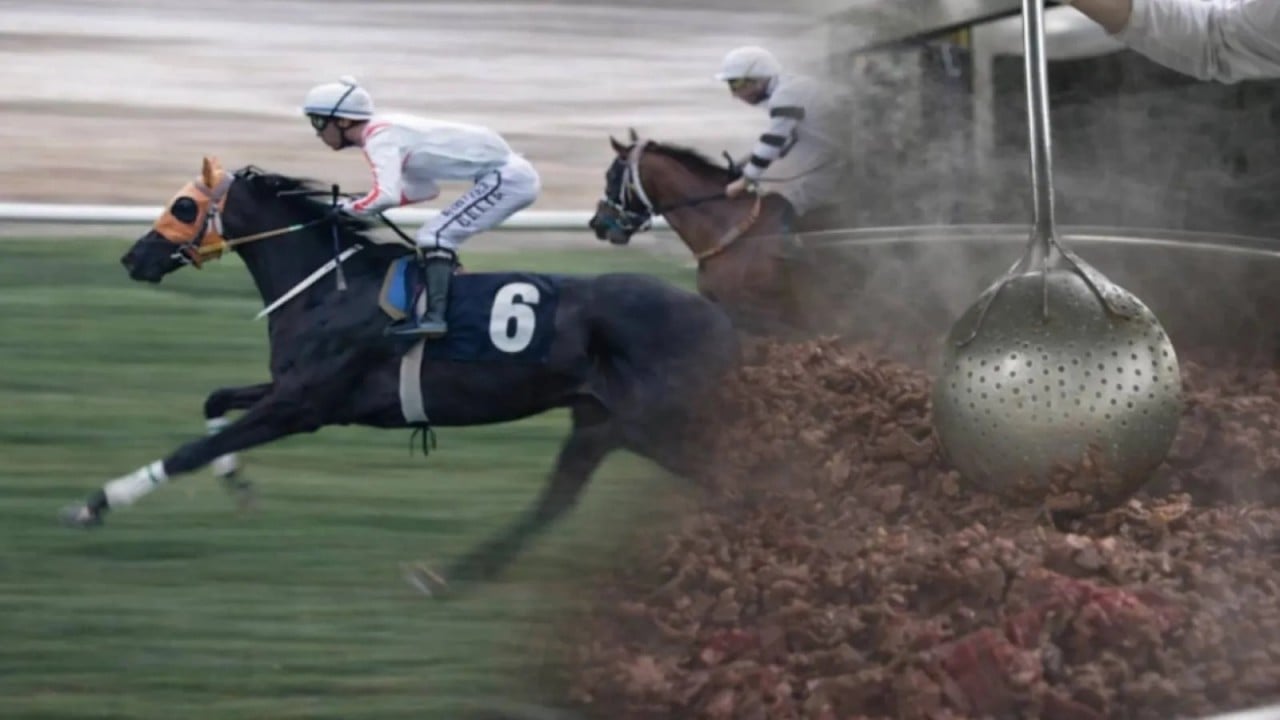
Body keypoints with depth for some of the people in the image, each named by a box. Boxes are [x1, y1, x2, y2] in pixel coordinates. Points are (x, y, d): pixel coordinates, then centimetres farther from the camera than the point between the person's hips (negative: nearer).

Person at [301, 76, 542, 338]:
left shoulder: (379, 138, -16)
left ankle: (434, 317, -21)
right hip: (510, 174, 9)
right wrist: (366, 202, 10)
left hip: (507, 177, -9)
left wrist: (349, 208, -14)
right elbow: (425, 189, 19)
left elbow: (386, 196, -32)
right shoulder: (388, 130, 12)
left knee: (434, 237, -12)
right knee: (437, 238, 16)